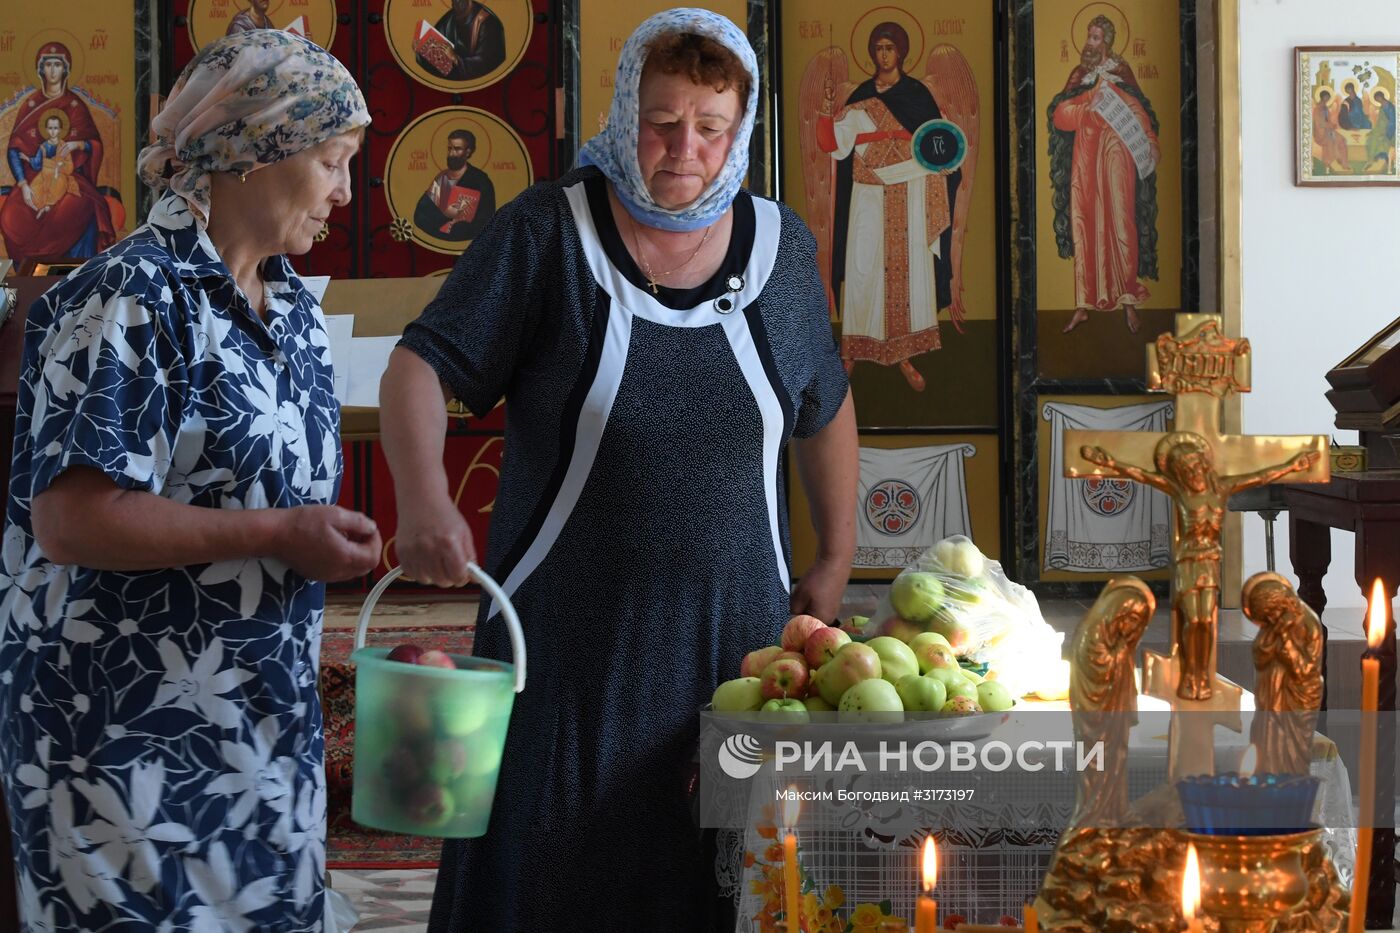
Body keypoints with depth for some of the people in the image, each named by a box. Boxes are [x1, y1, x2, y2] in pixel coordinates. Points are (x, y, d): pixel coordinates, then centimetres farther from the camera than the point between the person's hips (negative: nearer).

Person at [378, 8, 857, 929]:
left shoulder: (782, 246, 6)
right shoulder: (546, 233, -5)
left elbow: (827, 407, 19)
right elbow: (419, 367, -10)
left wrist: (836, 561, 19)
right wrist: (424, 498, -27)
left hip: (737, 633, 3)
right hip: (572, 637, -3)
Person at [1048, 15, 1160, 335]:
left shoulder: (1120, 71, 6)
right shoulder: (1079, 74, 16)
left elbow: (1139, 112, -1)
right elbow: (1059, 113, 6)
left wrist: (1150, 144, -14)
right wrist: (1088, 106, -11)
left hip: (1115, 155, -3)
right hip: (1084, 157, 3)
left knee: (1120, 223, -8)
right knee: (1084, 228, 0)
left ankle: (1128, 300, -6)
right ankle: (1084, 305, 2)